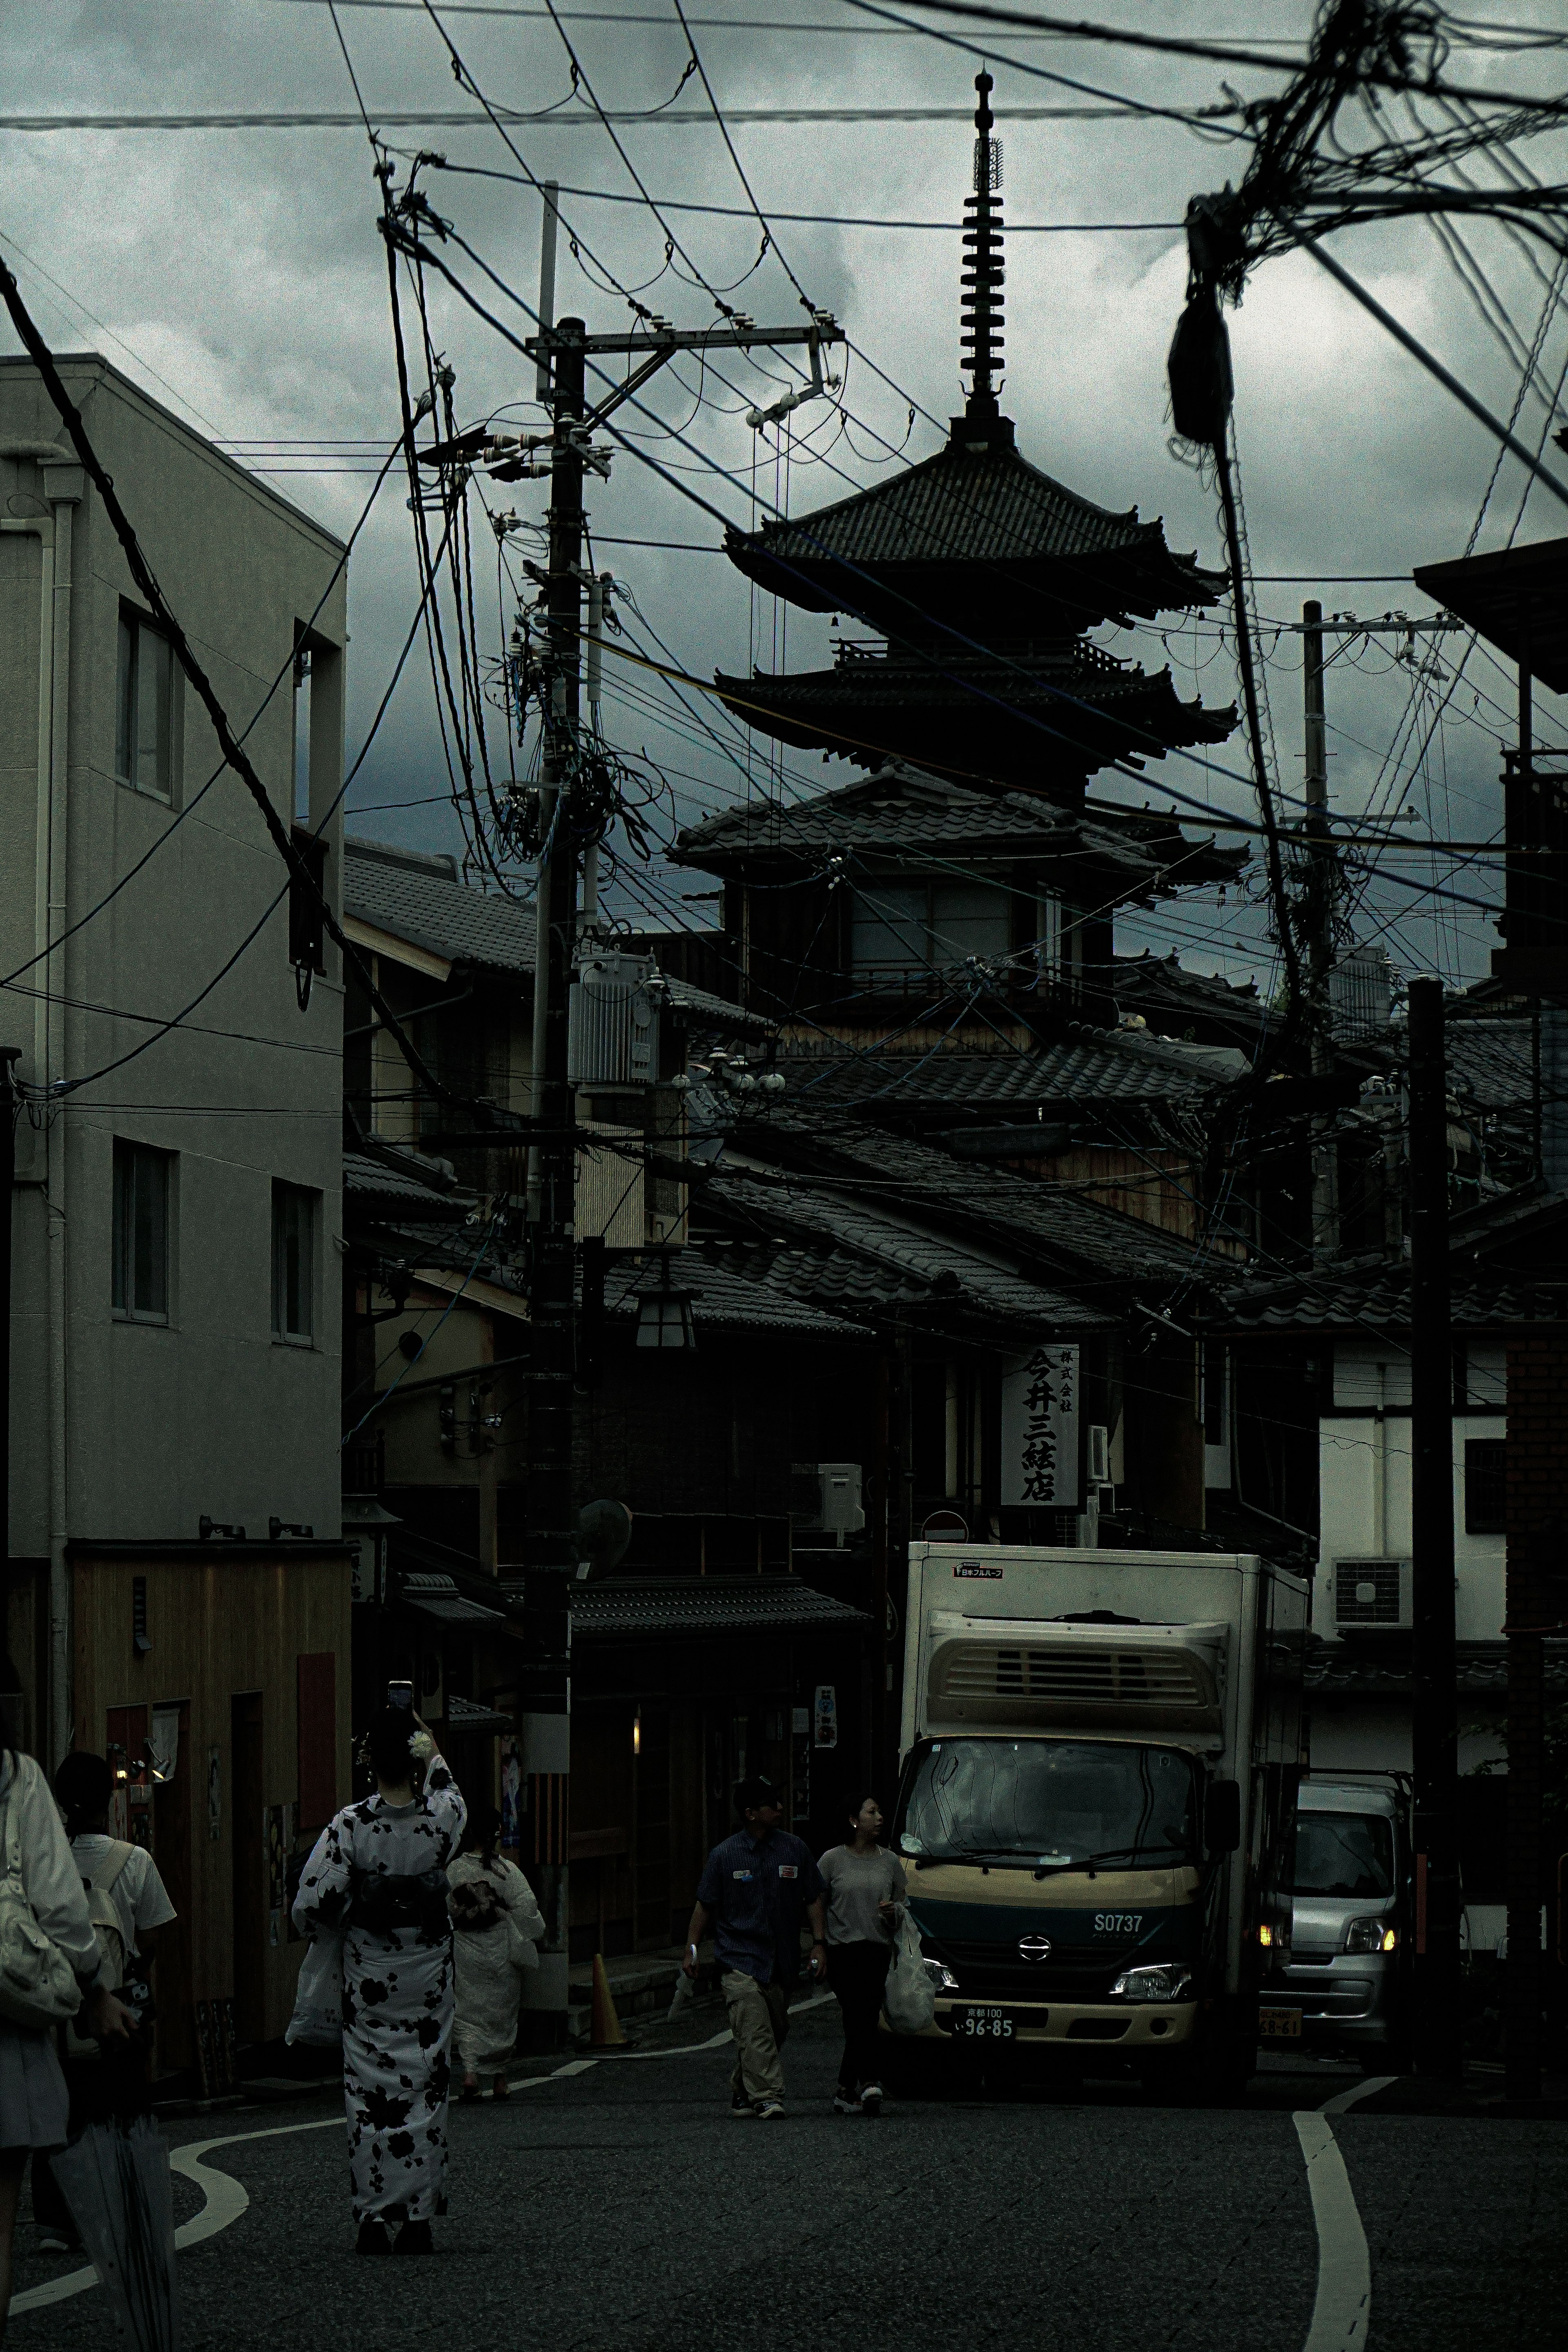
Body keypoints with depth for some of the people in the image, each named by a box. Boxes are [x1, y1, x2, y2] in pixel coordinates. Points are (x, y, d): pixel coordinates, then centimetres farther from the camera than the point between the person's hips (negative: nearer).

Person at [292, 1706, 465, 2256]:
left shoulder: (350, 1825, -14)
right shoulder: (441, 1819, -8)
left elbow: (311, 1907, -11)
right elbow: (448, 1794, 20)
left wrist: (339, 1924, 11)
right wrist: (431, 1751, 35)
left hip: (369, 1972, -1)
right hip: (427, 1973, 2)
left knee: (369, 2094, 4)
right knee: (425, 2089, 7)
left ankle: (373, 2221, 4)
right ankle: (418, 2220, 7)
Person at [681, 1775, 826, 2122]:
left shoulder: (794, 1850, 6)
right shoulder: (724, 1855, -1)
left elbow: (813, 1899, 12)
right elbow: (705, 1905, 5)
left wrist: (819, 1944, 4)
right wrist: (691, 1950, 3)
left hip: (781, 1962, 4)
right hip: (739, 1958, -4)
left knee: (774, 2031, 9)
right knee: (755, 2032, -16)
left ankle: (742, 2093, 25)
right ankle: (767, 2098, -20)